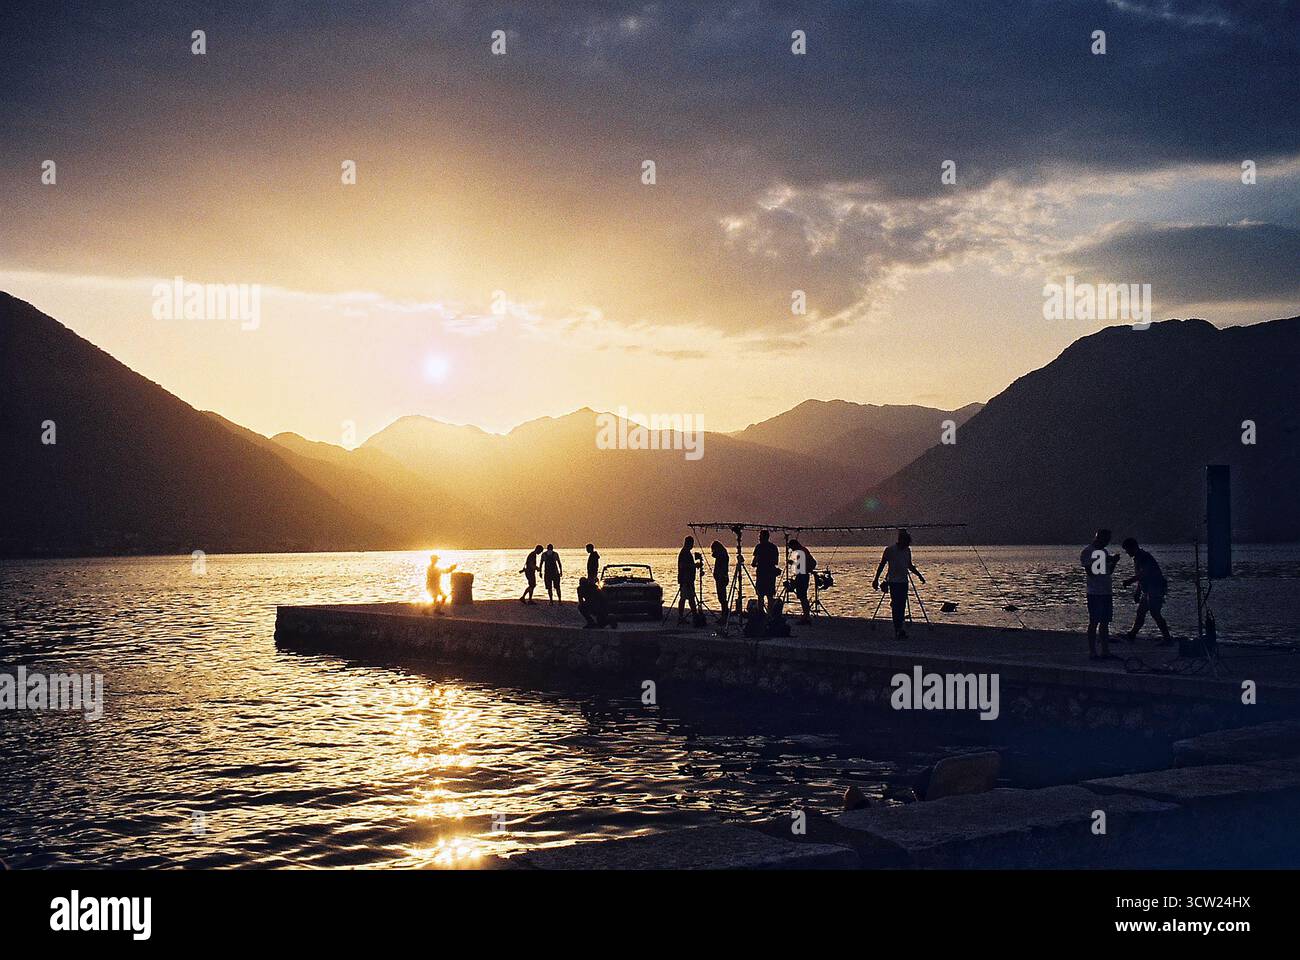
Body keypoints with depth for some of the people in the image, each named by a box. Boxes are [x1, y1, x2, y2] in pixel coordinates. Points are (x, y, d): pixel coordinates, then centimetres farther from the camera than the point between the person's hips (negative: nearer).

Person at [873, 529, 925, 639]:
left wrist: (919, 575, 15)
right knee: (896, 605, -10)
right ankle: (897, 631, -10)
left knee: (902, 606, 3)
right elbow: (882, 565, -4)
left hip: (904, 581, 5)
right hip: (893, 581, -5)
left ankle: (899, 629, 12)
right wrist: (876, 580, -5)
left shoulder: (907, 550, 8)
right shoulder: (890, 550, -8)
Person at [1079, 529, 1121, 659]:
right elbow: (1090, 571, -16)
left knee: (1105, 622, 9)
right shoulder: (1087, 551, -7)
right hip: (1094, 593, -8)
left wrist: (1114, 561, 5)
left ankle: (1106, 651, 13)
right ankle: (1092, 652, -2)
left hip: (1106, 592, 8)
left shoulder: (1104, 552, 17)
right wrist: (1107, 560, -17)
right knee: (1094, 622, -5)